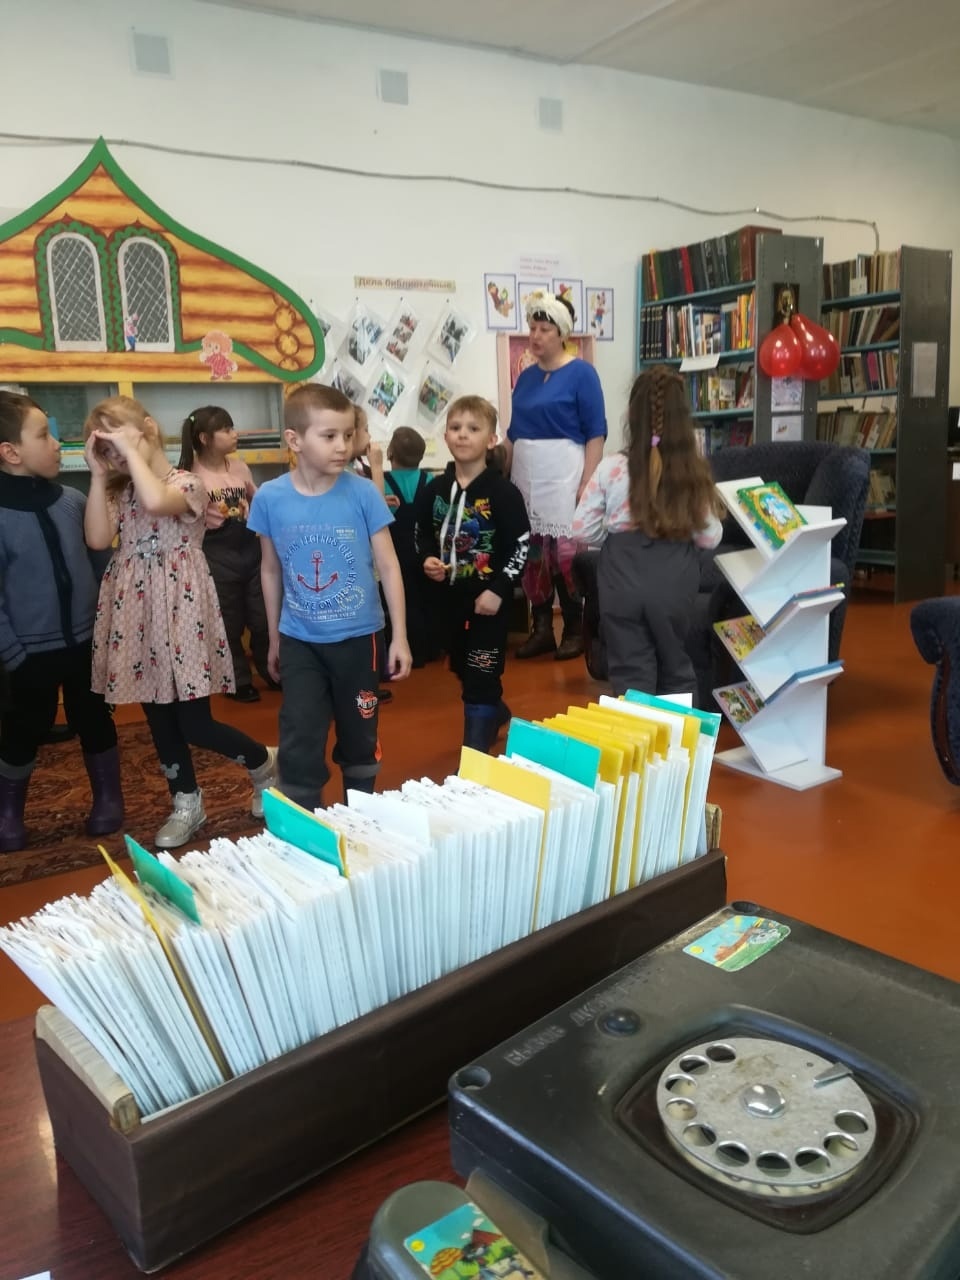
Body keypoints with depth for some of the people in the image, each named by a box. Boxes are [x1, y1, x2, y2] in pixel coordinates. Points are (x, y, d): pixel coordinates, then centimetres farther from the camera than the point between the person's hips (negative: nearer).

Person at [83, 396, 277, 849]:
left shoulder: (186, 482, -7)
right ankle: (186, 803, 27)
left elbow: (156, 503, -30)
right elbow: (98, 539, -4)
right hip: (135, 611, 7)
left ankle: (265, 764, 22)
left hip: (178, 607, -6)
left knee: (195, 725, -4)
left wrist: (131, 448, -19)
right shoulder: (119, 490, 12)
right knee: (158, 717, 11)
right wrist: (98, 475, -5)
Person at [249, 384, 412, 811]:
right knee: (299, 744, 4)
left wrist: (400, 636, -6)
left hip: (357, 636, 0)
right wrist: (274, 639, 11)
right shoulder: (270, 498, -8)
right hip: (300, 641, 0)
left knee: (359, 736, 15)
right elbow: (271, 570, 4)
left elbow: (388, 566, -6)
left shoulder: (363, 493, -12)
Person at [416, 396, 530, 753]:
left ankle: (476, 755, 7)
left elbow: (521, 547, -12)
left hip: (488, 598, -6)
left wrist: (498, 590, -19)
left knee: (482, 678, -3)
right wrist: (428, 560, -6)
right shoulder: (435, 490, 3)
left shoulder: (503, 492, -12)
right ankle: (498, 714, 47)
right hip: (449, 596, 6)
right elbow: (422, 534, 14)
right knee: (463, 671, 20)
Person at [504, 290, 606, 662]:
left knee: (567, 553, -4)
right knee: (531, 553, 6)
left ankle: (575, 630, 10)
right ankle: (541, 629, 17)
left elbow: (596, 433, -8)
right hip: (525, 476, 6)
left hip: (562, 474, -6)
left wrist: (586, 485, -15)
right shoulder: (526, 376, 13)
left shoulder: (581, 373, -4)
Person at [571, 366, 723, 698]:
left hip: (623, 582, -1)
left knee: (631, 674, 9)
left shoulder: (612, 468, -8)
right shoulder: (694, 471, -5)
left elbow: (582, 530, -5)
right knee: (676, 667, 21)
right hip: (674, 583, 2)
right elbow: (710, 537, 0)